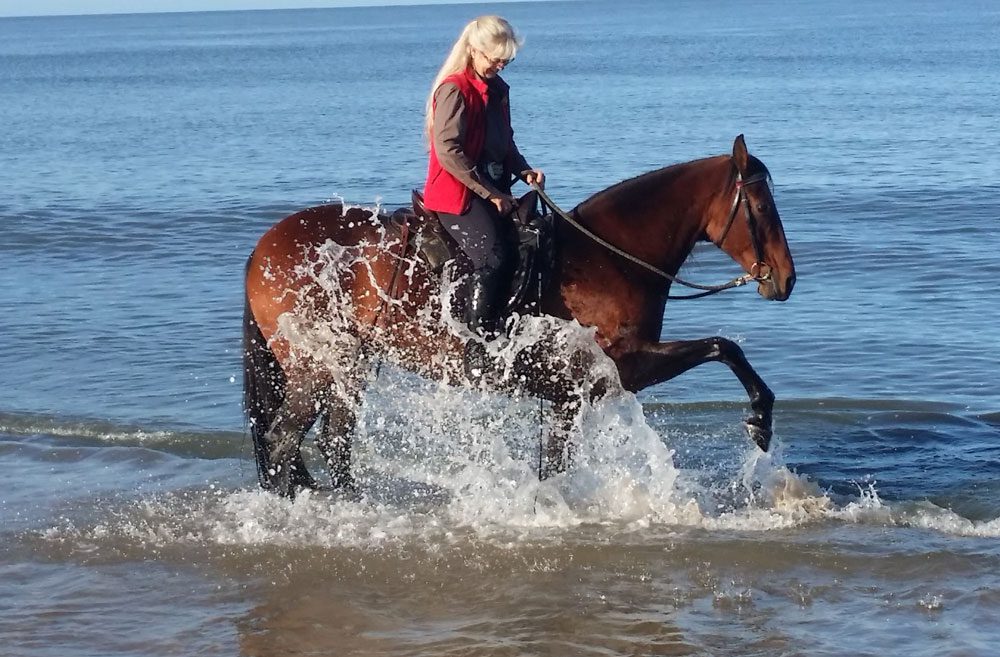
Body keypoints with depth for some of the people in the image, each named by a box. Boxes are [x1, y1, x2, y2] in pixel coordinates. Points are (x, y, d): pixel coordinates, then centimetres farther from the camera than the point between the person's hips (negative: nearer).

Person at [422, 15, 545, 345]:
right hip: (457, 194, -9)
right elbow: (448, 152, -19)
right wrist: (490, 193, -17)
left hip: (494, 190, 9)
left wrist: (523, 171, 4)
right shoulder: (454, 91, -11)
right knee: (493, 257, -25)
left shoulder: (498, 89, 15)